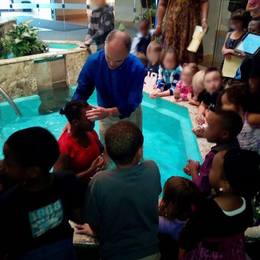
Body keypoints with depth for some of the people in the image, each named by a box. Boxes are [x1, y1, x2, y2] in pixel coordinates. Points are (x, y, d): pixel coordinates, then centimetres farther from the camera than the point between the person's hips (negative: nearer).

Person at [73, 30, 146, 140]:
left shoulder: (137, 68, -30)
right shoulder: (93, 61, -23)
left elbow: (131, 104, -28)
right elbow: (81, 92, -16)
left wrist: (108, 112, -45)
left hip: (130, 115, -2)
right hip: (105, 114, 2)